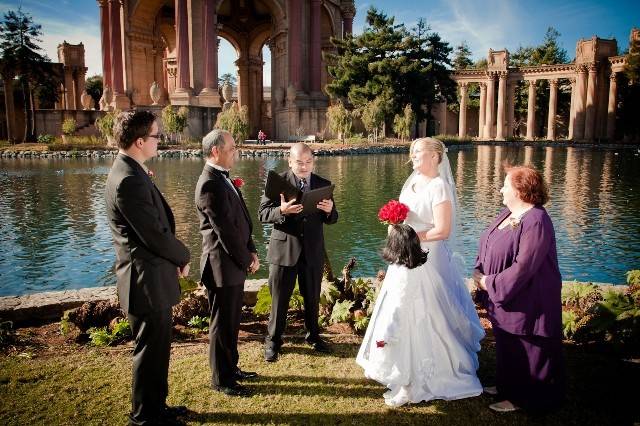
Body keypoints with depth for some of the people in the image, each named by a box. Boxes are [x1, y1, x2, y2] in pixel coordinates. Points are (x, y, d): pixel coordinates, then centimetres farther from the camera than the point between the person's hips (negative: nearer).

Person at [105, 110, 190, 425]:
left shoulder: (131, 172, 10)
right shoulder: (130, 181, -23)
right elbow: (155, 234, -23)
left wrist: (175, 256, 3)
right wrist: (183, 257, -5)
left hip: (152, 278, 10)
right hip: (147, 281, -10)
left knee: (157, 348, 21)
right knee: (150, 351, 7)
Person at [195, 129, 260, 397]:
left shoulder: (223, 179, 11)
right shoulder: (211, 184, -20)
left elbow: (241, 220, 13)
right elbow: (225, 229, -21)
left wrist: (251, 251, 6)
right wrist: (246, 259, -12)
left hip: (235, 263, 9)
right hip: (223, 266, -9)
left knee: (232, 321, 20)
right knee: (222, 324, 5)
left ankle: (230, 368, 35)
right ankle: (221, 380, 20)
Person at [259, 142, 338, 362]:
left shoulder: (323, 184, 4)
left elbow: (331, 219, 6)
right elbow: (263, 214, -9)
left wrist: (329, 211, -18)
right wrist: (281, 210, -30)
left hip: (313, 251, 3)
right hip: (284, 249, -3)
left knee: (312, 297, 17)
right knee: (279, 298, 7)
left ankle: (313, 335, 38)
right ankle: (273, 341, 24)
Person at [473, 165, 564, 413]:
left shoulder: (535, 222, -25)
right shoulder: (508, 213, 5)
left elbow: (523, 266, -27)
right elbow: (490, 249, 12)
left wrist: (490, 283, -19)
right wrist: (480, 274, -3)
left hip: (526, 300, -9)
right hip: (504, 296, 9)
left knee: (523, 350, 8)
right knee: (507, 345, 22)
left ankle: (521, 398, 25)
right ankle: (507, 385, 40)